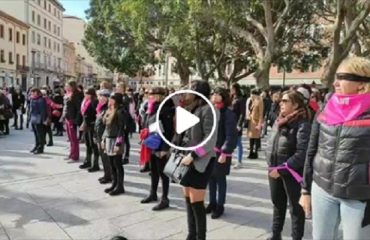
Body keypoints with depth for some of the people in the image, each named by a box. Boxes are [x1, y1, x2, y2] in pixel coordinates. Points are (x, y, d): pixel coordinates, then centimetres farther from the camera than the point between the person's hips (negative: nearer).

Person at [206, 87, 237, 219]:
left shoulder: (228, 114, -10)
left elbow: (231, 136, -14)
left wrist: (224, 152, -20)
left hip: (221, 152, -5)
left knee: (220, 179, 7)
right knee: (211, 178, 14)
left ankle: (220, 206, 21)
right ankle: (212, 203, 30)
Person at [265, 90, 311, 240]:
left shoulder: (302, 125, -16)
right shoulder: (278, 122, 8)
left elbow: (302, 153, -22)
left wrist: (282, 169, -20)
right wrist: (271, 164, 7)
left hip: (292, 172, -7)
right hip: (274, 171, 7)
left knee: (295, 207, 8)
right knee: (277, 204, 20)